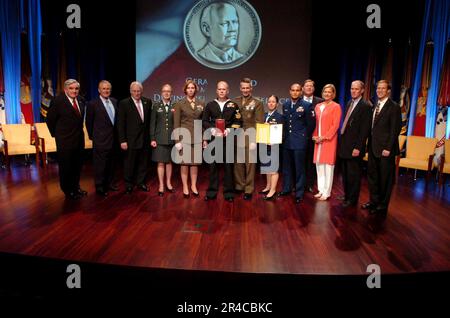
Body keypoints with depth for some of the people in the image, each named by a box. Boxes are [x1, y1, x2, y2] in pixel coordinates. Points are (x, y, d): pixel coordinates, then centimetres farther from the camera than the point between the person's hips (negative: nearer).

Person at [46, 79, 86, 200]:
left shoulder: (81, 100, 3)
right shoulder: (57, 101, -13)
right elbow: (50, 120, -7)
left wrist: (79, 130, 12)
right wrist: (56, 134, -1)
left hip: (79, 139, 6)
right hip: (65, 140, -6)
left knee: (78, 165, 16)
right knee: (65, 166, 7)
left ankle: (75, 187, 33)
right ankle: (68, 191, 22)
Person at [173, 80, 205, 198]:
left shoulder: (201, 104, 8)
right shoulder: (180, 104, 1)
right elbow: (176, 124, -2)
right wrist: (177, 140, -8)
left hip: (197, 137, 2)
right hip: (184, 137, -2)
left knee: (195, 163, 7)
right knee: (185, 163, 3)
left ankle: (193, 186, 19)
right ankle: (185, 187, 14)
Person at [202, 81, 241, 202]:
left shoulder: (233, 105, 8)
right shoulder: (210, 105, 11)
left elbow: (237, 122, 2)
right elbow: (205, 121, 8)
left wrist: (228, 130, -13)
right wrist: (213, 129, -9)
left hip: (228, 139, -1)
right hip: (213, 139, 1)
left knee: (228, 165, 2)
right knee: (213, 165, 4)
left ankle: (229, 192, 12)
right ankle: (212, 192, 14)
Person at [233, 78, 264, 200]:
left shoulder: (257, 103, 2)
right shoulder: (235, 101, 11)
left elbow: (259, 123, -4)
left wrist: (255, 139, -11)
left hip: (250, 138, -3)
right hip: (237, 138, 3)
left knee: (250, 164, 2)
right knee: (238, 164, 9)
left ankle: (248, 190, 12)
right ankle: (239, 186, 24)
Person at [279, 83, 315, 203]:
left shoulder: (306, 105, -8)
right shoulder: (285, 105, 9)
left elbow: (311, 123, -3)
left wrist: (305, 135, 4)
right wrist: (285, 134, 13)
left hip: (299, 141, -5)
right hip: (286, 140, 5)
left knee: (299, 168, 2)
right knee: (286, 166, 14)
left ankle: (299, 193, 12)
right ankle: (286, 188, 29)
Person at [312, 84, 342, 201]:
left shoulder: (336, 106, -4)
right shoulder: (318, 106, 13)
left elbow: (335, 125, -10)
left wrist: (324, 137, -15)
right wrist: (315, 136, 1)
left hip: (329, 140, -6)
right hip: (318, 140, 6)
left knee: (328, 166, -1)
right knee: (319, 165, 10)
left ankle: (326, 192, 8)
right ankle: (321, 190, 21)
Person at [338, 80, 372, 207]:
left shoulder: (366, 106, -10)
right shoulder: (349, 103, 14)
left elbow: (365, 129, -15)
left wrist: (358, 147, -18)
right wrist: (341, 142, 10)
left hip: (354, 147, -7)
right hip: (344, 145, 7)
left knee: (353, 175, 4)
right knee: (345, 174, 15)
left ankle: (352, 199, 17)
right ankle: (346, 196, 29)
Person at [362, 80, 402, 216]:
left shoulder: (394, 107, -8)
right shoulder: (375, 106, 14)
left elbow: (395, 129, -12)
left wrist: (388, 148, -17)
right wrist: (369, 144, 7)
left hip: (385, 149, -7)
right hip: (373, 147, 7)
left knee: (385, 179, 4)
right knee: (372, 175, 13)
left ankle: (382, 206, 16)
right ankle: (374, 201, 27)